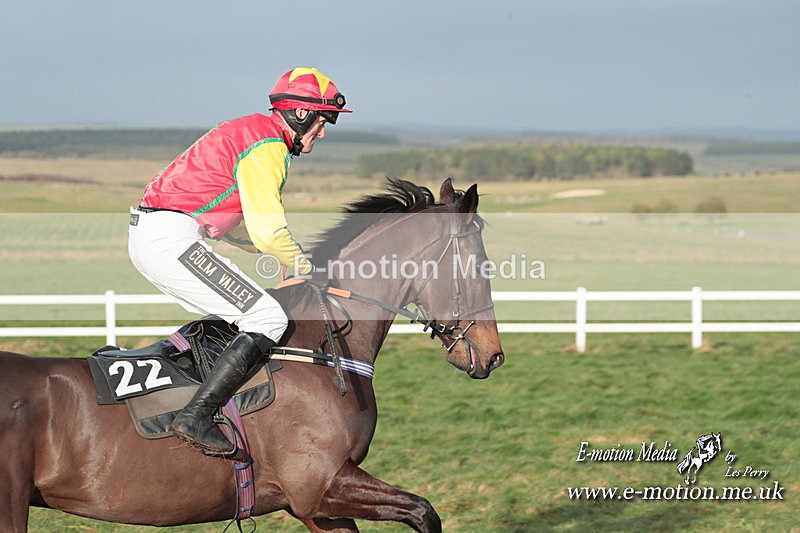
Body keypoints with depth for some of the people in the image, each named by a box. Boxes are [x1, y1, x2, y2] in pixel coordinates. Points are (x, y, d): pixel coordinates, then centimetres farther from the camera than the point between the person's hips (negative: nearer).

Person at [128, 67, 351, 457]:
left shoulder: (249, 131, 22)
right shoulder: (267, 145, -11)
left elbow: (230, 225, 27)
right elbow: (268, 232, -15)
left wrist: (286, 252, 20)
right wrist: (304, 265, 3)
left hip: (147, 235, 11)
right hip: (171, 240, -11)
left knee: (229, 316, 23)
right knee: (268, 319, -12)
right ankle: (197, 417, -17)